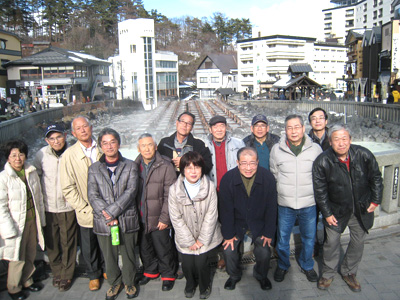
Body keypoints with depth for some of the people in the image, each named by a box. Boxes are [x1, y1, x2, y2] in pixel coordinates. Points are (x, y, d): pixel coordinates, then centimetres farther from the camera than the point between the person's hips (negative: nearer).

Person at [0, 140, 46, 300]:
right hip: (16, 224, -5)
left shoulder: (32, 173, 0)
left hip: (32, 221, 5)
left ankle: (26, 281, 40)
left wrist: (40, 219, 9)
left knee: (31, 255, 17)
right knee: (17, 258, 7)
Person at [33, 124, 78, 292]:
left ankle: (67, 275, 27)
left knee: (68, 243, 8)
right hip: (48, 207, 2)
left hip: (68, 207, -2)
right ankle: (56, 272, 35)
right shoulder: (42, 154, -6)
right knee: (51, 242, 14)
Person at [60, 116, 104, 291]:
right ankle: (94, 275, 39)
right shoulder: (69, 155, -10)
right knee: (89, 247, 15)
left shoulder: (102, 150, -4)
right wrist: (86, 209, -13)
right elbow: (68, 189, -9)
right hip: (86, 213, -2)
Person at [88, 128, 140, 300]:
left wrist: (111, 212, -18)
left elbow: (131, 191, -10)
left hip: (127, 220, -1)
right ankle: (114, 282, 37)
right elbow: (92, 195, -4)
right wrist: (106, 215, -17)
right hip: (103, 222, 1)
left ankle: (129, 282, 35)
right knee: (109, 256, 13)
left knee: (128, 254, 11)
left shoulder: (130, 166, 0)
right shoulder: (94, 169, 5)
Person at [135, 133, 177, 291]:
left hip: (158, 219, -4)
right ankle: (150, 271, 42)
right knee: (144, 248, 19)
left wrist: (164, 218, -14)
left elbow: (169, 196, -12)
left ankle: (168, 275, 31)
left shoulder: (165, 166, -12)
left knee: (163, 249, 8)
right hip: (140, 219, 4)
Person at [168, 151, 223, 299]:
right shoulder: (174, 189, -11)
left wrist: (202, 239, -9)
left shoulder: (210, 187, -11)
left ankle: (205, 286, 28)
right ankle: (190, 284, 35)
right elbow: (176, 218, -8)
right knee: (187, 264, -1)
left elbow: (211, 215, -8)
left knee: (201, 263, -6)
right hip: (186, 237, 1)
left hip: (206, 236, 0)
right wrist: (189, 241, -9)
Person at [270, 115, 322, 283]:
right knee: (282, 238, 13)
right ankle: (282, 265, 38)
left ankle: (307, 266, 42)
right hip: (285, 204, 0)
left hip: (309, 204, 0)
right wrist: (282, 191, 7)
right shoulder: (276, 149, -4)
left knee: (309, 238, 16)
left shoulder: (315, 149, -4)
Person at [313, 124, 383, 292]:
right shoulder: (322, 162, -18)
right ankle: (328, 274, 28)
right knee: (332, 242, 5)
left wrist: (375, 201, 0)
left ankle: (349, 272, 36)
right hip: (337, 210, -2)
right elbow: (320, 190, -10)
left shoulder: (364, 155, -14)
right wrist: (327, 213, -8)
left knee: (358, 242, 14)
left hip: (362, 210, 2)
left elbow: (376, 178, 2)